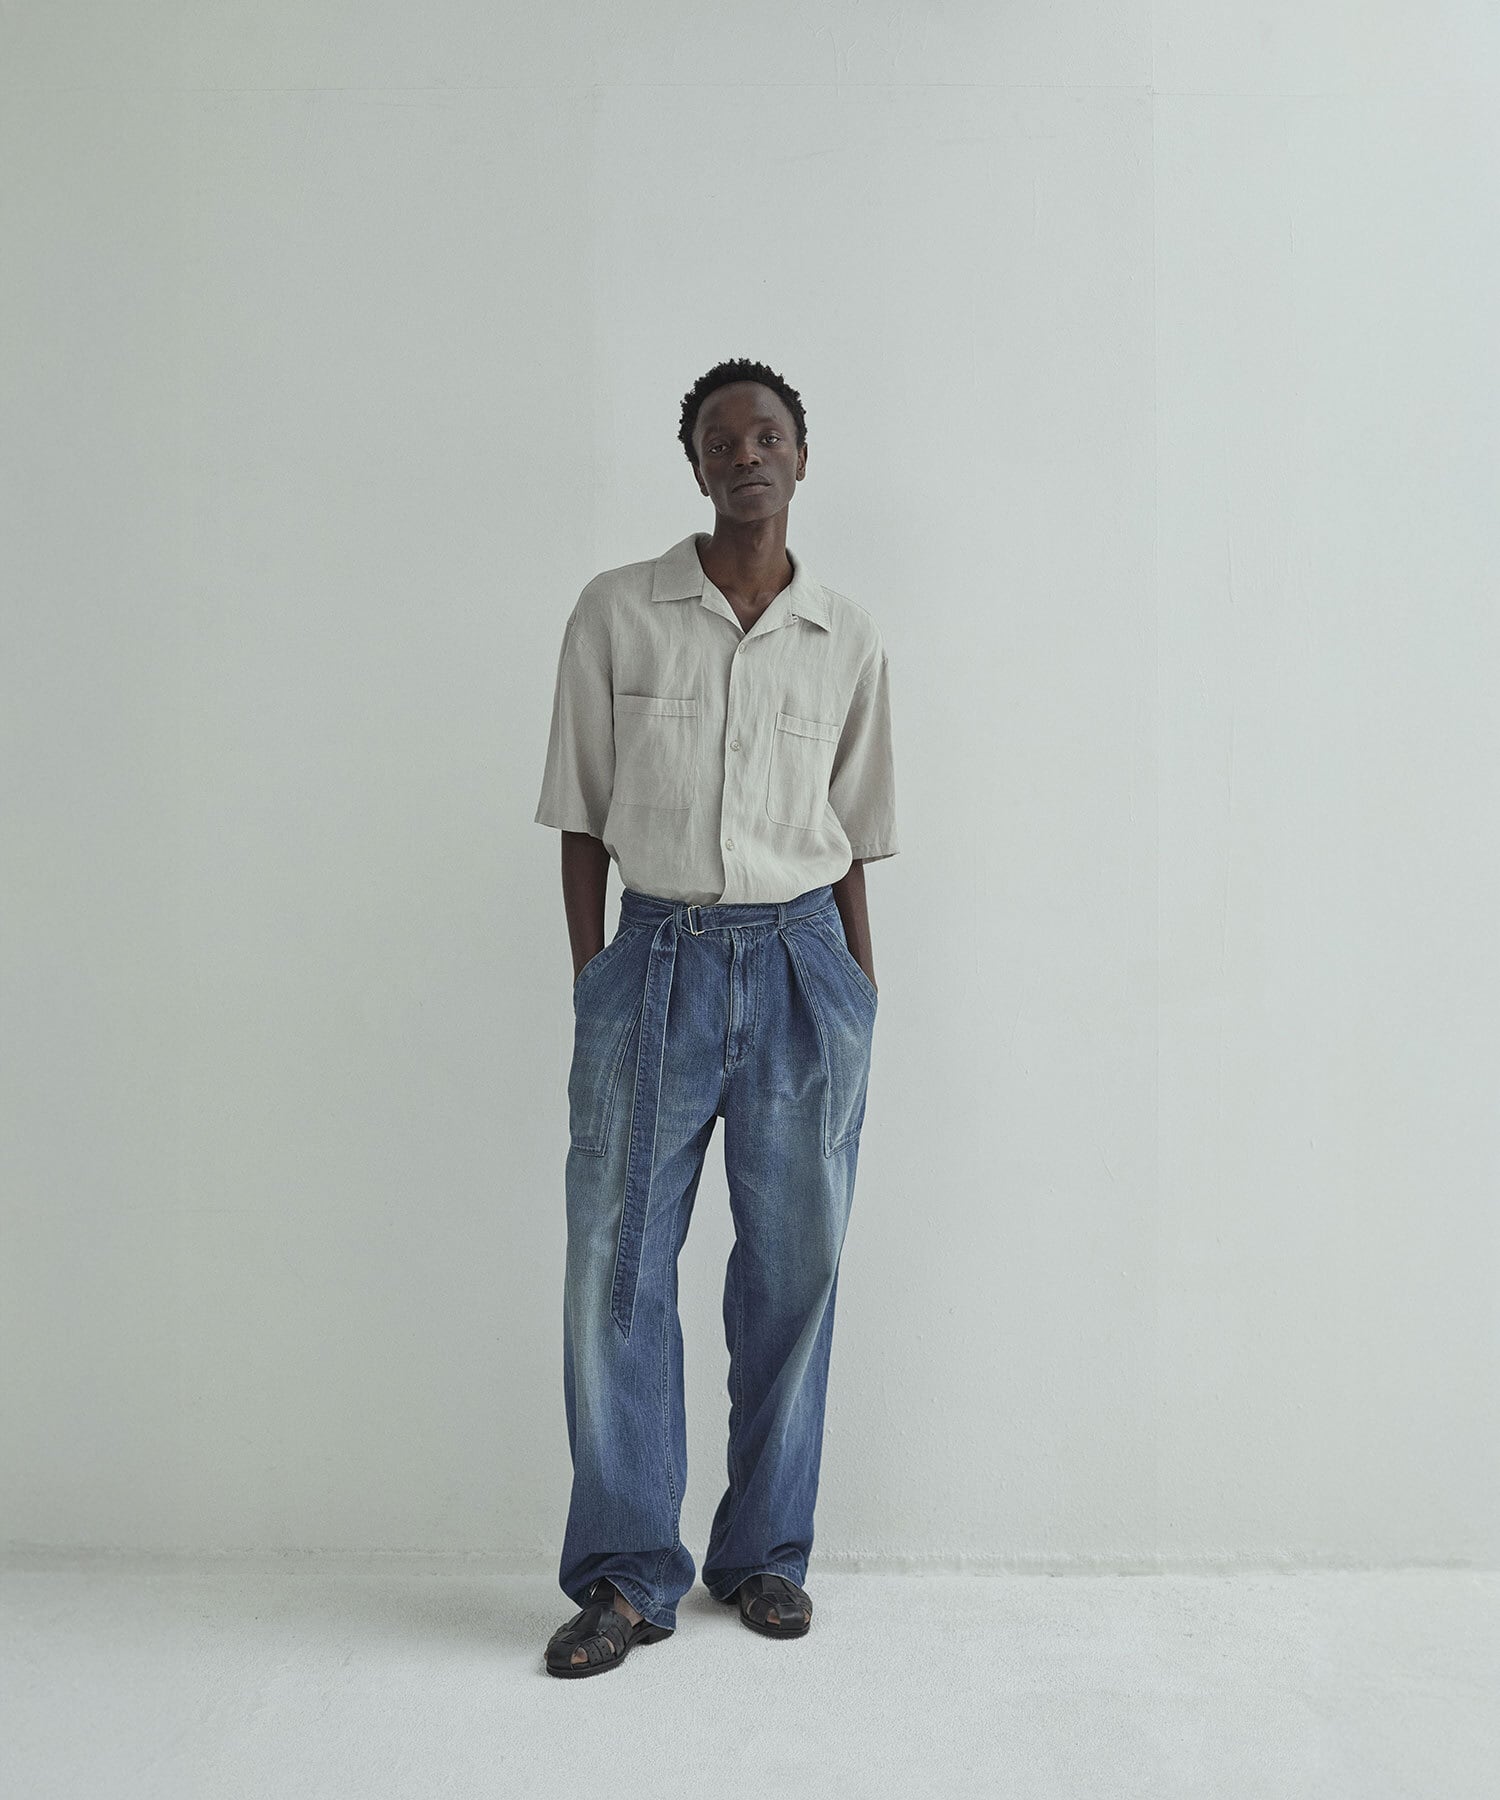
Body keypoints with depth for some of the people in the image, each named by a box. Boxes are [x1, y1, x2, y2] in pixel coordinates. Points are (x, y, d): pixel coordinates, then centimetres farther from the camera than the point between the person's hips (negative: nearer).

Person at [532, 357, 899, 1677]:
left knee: (794, 1267, 7)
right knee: (615, 1261, 0)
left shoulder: (849, 640, 8)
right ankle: (627, 1573, 16)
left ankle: (765, 1552, 25)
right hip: (656, 956, -1)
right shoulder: (615, 612, 4)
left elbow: (850, 839, 12)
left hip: (803, 963, 1)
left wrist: (860, 996, 9)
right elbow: (582, 814, 5)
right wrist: (591, 979, 1)